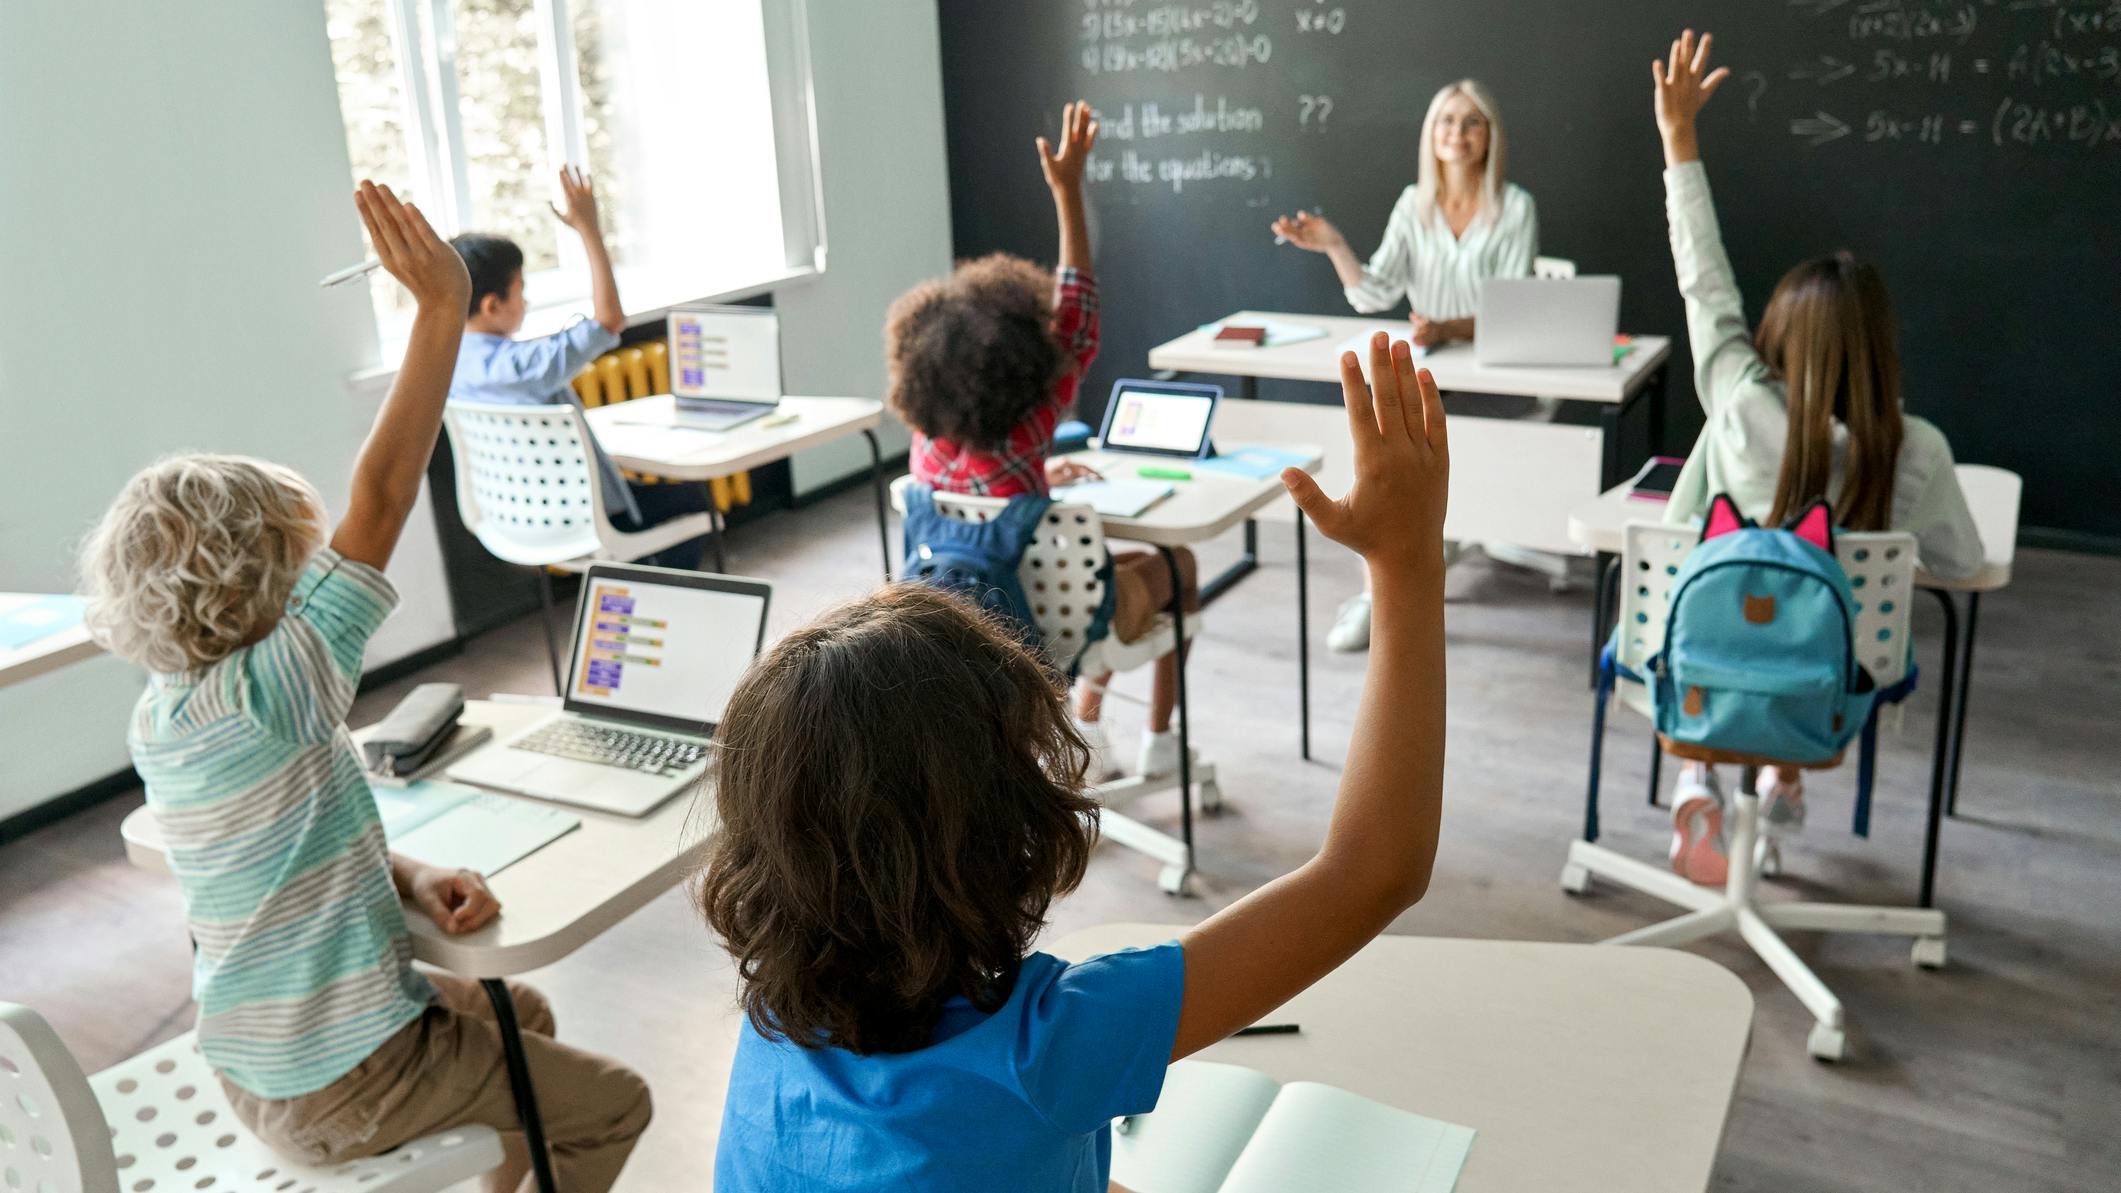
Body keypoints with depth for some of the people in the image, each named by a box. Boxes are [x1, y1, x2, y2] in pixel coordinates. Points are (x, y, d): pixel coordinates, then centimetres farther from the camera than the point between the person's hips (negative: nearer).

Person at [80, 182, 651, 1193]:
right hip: (338, 1087, -9)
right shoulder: (260, 700, -30)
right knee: (615, 1107, 9)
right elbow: (380, 503, -35)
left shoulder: (165, 713, -2)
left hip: (259, 1061, 9)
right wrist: (442, 305, -35)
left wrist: (412, 878, -8)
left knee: (520, 1013, 30)